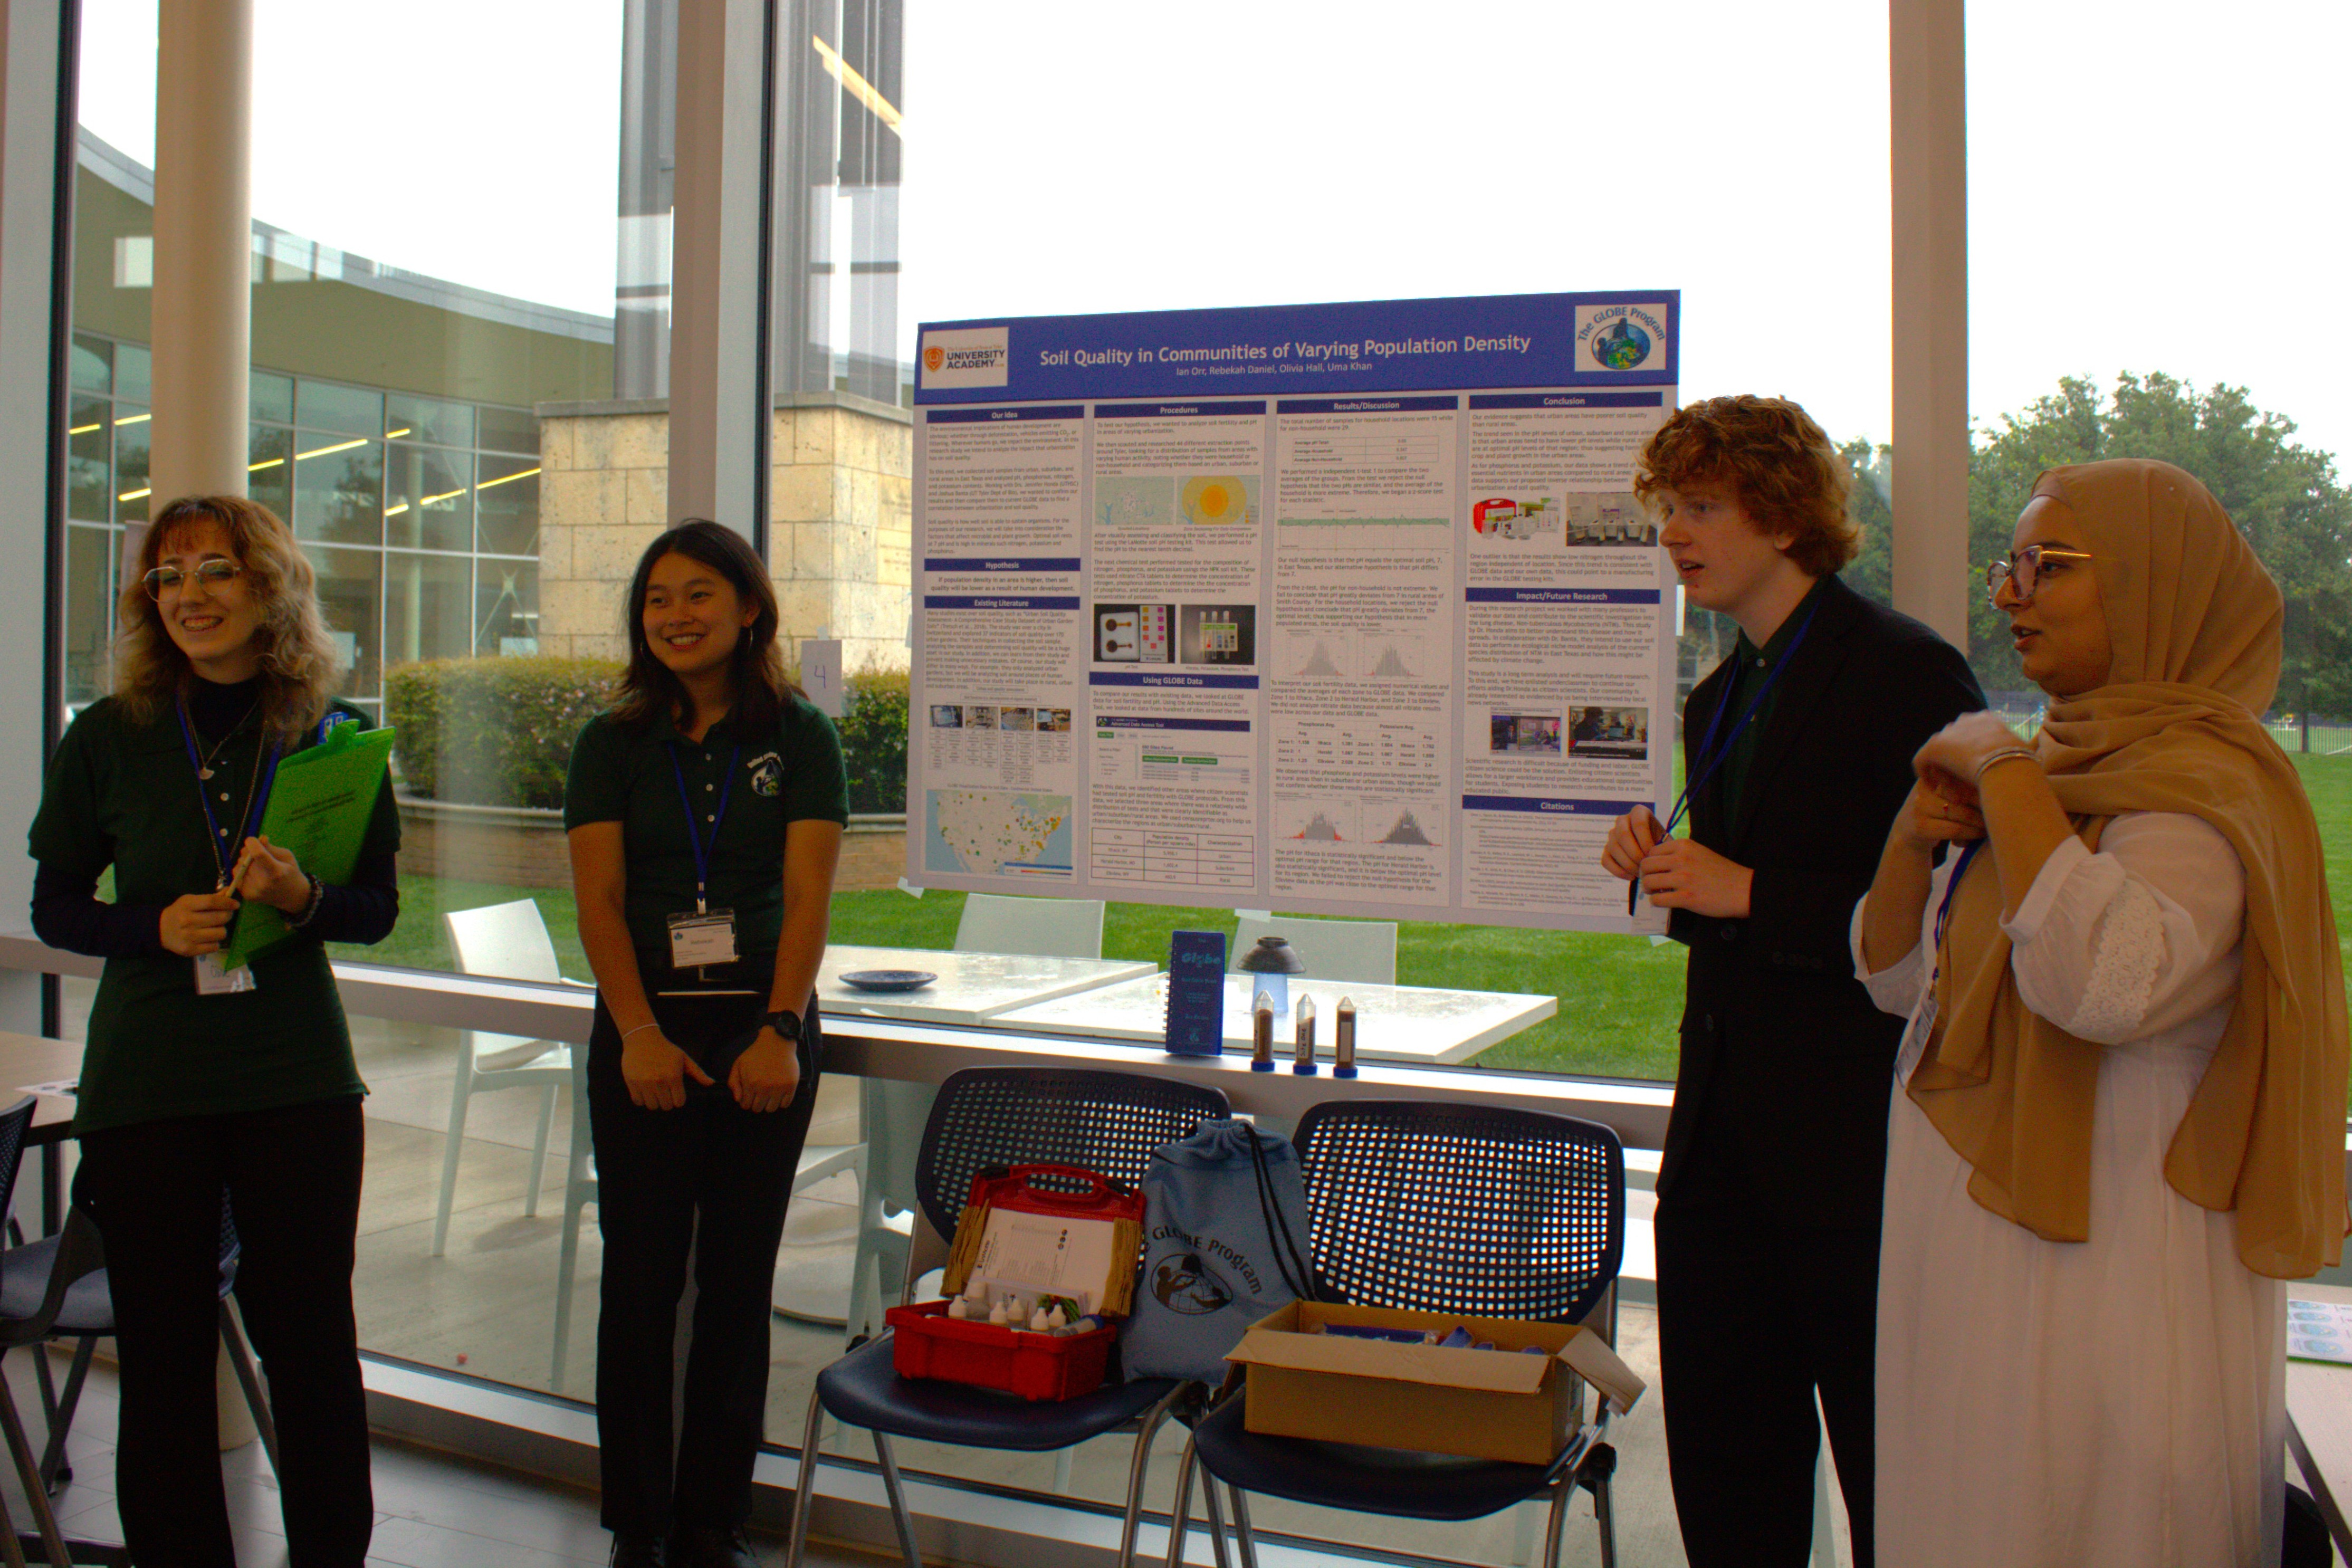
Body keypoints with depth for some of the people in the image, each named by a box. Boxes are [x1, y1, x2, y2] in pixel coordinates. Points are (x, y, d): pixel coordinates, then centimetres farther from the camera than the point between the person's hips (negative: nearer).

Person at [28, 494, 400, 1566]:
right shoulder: (108, 737, 0)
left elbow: (379, 908, 5)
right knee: (163, 1346, 8)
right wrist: (157, 927, -13)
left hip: (298, 1077, 0)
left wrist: (302, 898, -16)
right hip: (144, 1081, 0)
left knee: (311, 1336, 7)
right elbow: (55, 908, 5)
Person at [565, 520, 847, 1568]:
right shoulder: (613, 745, 6)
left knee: (738, 1283, 6)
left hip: (763, 1037, 0)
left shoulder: (799, 739, 3)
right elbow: (598, 902, -1)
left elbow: (807, 898, -4)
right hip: (645, 1038, 1)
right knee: (641, 1277, 3)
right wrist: (641, 1036, -12)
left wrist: (779, 1033, -15)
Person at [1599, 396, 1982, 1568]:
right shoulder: (1720, 699, 15)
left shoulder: (1906, 672, -11)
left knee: (1891, 1473, 8)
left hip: (1851, 1133, -8)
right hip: (1722, 1130, 8)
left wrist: (1747, 892, -19)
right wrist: (1665, 868, 0)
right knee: (1724, 1470, 16)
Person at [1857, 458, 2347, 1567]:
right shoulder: (2070, 768, 11)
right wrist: (1915, 836, -4)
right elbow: (1897, 978, 15)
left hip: (2101, 1284, -8)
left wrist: (2005, 772, -25)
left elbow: (2106, 982, -37)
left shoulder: (2200, 786, -17)